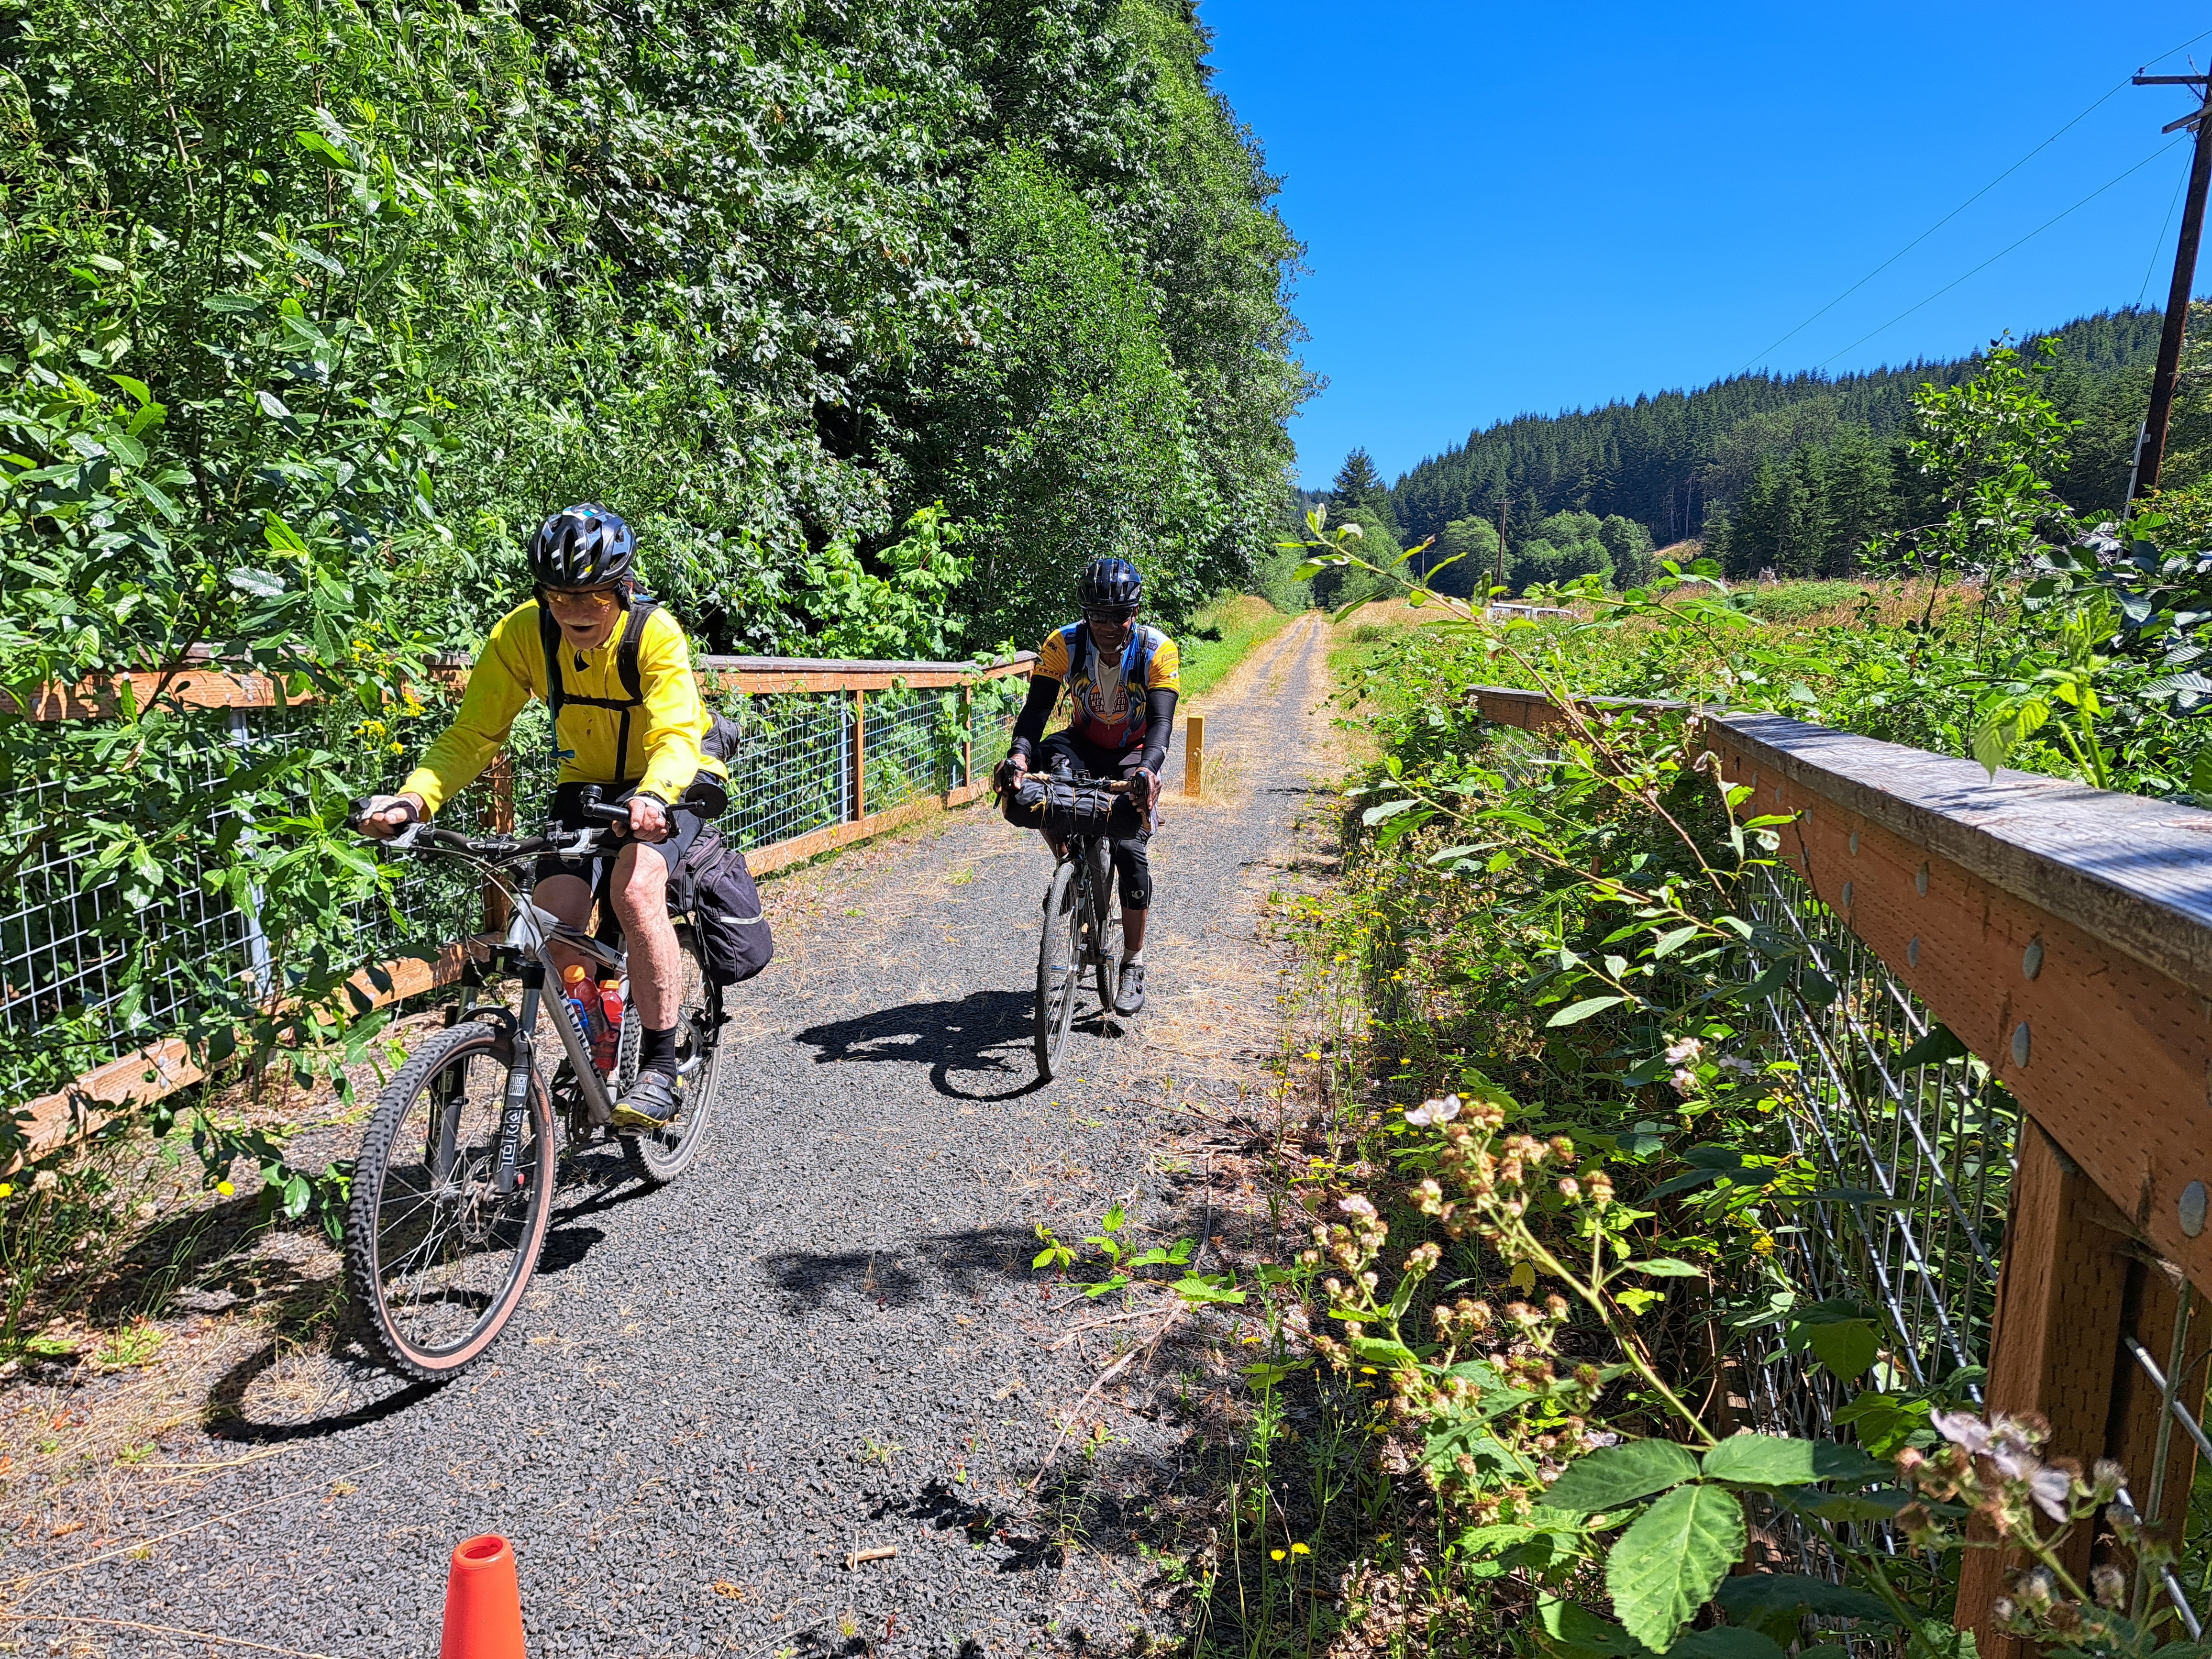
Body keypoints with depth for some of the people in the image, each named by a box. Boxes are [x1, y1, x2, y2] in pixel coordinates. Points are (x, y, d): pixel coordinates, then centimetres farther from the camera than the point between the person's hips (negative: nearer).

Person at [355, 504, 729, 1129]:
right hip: (586, 785, 4)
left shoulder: (655, 633, -25)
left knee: (635, 889, -31)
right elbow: (473, 734, -16)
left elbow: (675, 736, -35)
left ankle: (660, 1067, -19)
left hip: (670, 782, -4)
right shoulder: (523, 634, -16)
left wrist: (653, 796, -57)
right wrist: (414, 798, -33)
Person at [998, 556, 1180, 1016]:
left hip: (1135, 755, -1)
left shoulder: (1158, 650, -21)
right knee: (1049, 766, -34)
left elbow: (1162, 720, -30)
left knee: (1129, 848, -19)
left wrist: (1148, 768, -50)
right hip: (1086, 745, 2)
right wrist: (1020, 753, -45)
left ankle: (1133, 965, -4)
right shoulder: (1064, 644, -18)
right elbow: (1038, 706, -25)